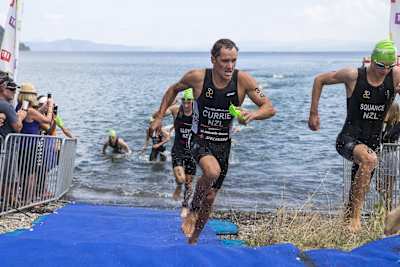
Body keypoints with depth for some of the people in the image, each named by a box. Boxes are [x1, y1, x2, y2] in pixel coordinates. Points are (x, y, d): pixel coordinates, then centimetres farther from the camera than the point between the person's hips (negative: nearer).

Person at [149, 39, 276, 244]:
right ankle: (192, 212, -6)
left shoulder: (243, 80, -14)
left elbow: (270, 108, -13)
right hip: (199, 140, -2)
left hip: (223, 145, 3)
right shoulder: (197, 77, -15)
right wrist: (159, 117, 3)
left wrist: (253, 115, -34)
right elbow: (174, 90, 5)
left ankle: (193, 241, 33)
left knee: (210, 198, 11)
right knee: (212, 171, -35)